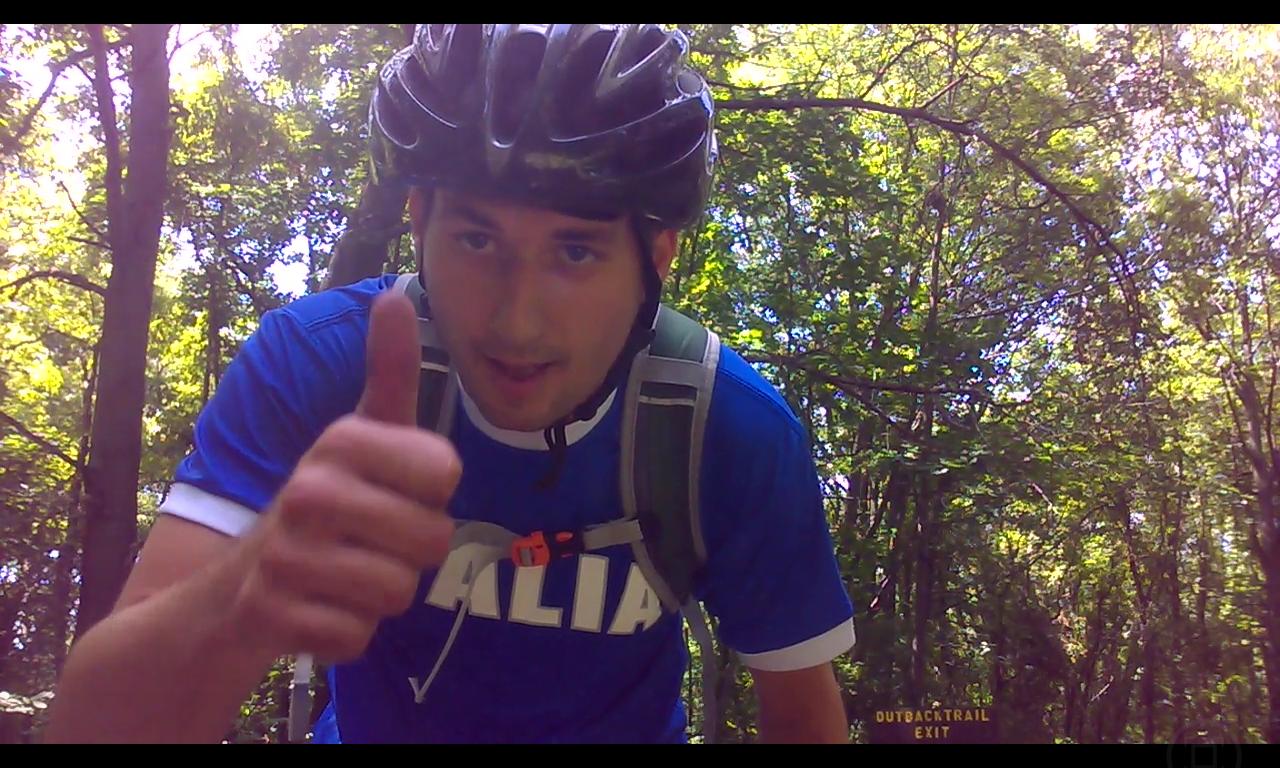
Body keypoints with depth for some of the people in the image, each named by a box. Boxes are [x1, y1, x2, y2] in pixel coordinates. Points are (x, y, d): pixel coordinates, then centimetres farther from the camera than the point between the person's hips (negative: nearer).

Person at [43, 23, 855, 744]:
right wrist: (247, 596, -50)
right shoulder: (313, 362, -24)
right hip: (372, 725, -1)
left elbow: (804, 711, -9)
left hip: (629, 725, 1)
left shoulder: (740, 435, -23)